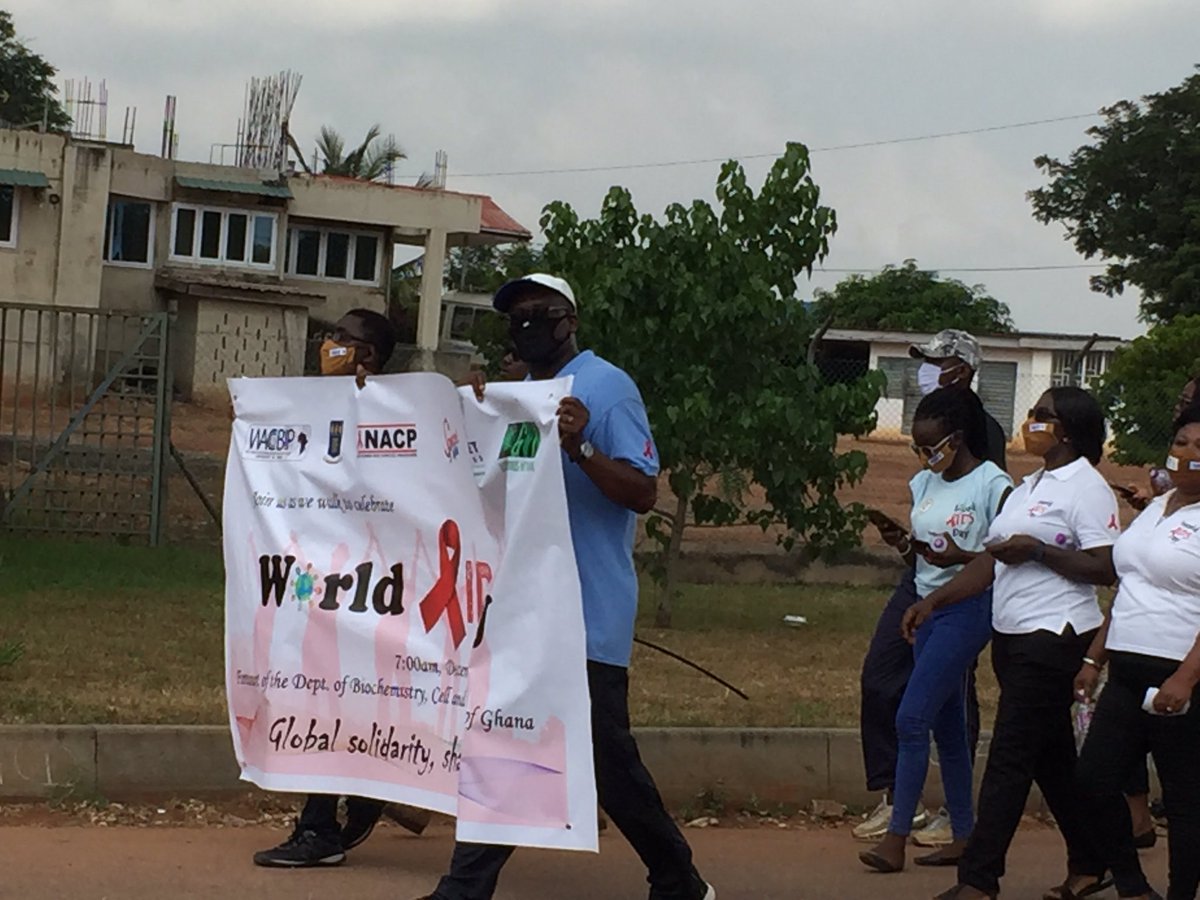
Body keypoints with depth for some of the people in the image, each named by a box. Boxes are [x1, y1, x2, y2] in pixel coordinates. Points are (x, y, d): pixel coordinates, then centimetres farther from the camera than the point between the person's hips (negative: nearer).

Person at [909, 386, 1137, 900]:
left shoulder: (1086, 487, -10)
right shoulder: (1031, 486, 17)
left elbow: (1105, 569, -17)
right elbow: (993, 560, 18)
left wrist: (1039, 551, -20)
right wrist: (935, 600, 11)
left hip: (1053, 639, -9)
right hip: (1014, 636, 9)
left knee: (1010, 759, -9)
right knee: (1051, 758, 14)